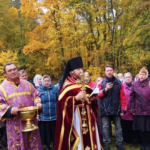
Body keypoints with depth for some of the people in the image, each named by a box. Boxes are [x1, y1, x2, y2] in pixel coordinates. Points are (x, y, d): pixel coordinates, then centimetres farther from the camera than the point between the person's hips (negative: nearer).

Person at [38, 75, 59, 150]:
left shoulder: (55, 89, 0)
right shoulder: (39, 90, -1)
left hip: (55, 116, 0)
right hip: (43, 117, 0)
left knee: (55, 132, 12)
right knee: (45, 132, 11)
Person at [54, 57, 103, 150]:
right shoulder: (67, 85, -6)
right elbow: (63, 101, -14)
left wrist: (93, 98, 3)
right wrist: (76, 98, -22)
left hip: (88, 115, 7)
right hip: (76, 115, -6)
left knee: (91, 137, 9)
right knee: (79, 139, -4)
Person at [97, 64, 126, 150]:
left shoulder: (119, 83, 2)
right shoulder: (102, 83, 3)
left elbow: (123, 97, 1)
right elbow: (98, 95, 0)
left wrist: (123, 109, -3)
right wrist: (105, 89, -16)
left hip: (116, 109, 0)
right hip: (105, 109, 0)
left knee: (118, 126, 11)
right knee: (105, 127, 5)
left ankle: (119, 143, 24)